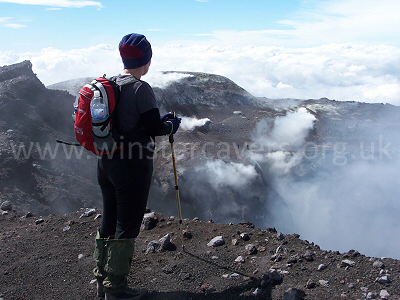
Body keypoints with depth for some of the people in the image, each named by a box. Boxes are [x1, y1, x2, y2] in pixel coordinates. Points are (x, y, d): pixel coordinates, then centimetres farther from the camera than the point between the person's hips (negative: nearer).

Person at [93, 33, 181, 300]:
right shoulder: (141, 88, -16)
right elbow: (153, 128, -18)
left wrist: (160, 120, 16)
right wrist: (171, 125, 3)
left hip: (106, 161, 8)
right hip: (133, 165, -8)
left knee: (109, 222, 17)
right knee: (127, 226, 4)